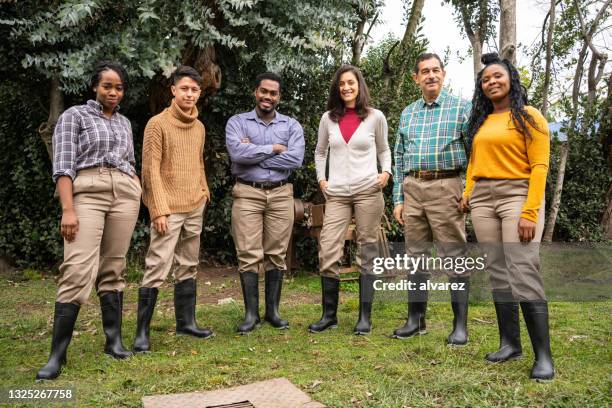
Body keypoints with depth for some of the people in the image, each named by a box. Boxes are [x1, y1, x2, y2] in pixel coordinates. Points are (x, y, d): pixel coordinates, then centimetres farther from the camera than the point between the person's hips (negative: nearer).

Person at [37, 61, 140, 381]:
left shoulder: (125, 122, 20)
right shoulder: (74, 115, 5)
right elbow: (63, 165, -5)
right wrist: (68, 210, -15)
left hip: (125, 194, 5)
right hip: (87, 193, -4)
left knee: (113, 269, 5)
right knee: (78, 270, -14)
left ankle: (114, 340, 10)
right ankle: (57, 354, -8)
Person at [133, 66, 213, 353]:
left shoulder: (199, 127, 13)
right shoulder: (158, 124, -6)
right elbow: (151, 169, -11)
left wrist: (203, 191, 13)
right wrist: (159, 209, -16)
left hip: (195, 208, 7)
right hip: (169, 209, -7)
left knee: (188, 266, 11)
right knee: (157, 268, -8)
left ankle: (186, 321, 21)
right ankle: (142, 332, 0)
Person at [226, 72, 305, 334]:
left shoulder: (291, 125, 9)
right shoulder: (237, 122, 6)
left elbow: (296, 159, -8)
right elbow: (237, 152, -14)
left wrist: (254, 154, -9)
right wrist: (274, 148, -7)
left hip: (281, 194, 2)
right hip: (247, 194, -1)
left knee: (276, 254, 5)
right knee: (249, 255, -1)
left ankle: (273, 310, 17)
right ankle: (251, 313, 10)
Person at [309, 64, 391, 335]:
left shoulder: (375, 117, 5)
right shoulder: (328, 118, 10)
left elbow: (384, 150, 15)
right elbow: (320, 152, 21)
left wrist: (386, 172, -2)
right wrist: (321, 178, 8)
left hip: (368, 191, -2)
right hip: (336, 194, 2)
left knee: (367, 252, 3)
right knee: (328, 253, -4)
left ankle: (365, 317, 12)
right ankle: (329, 315, 11)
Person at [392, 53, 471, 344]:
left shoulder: (461, 108, 3)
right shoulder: (407, 113, 16)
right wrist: (398, 198, 10)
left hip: (445, 187, -4)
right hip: (413, 189, 5)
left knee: (454, 257, -3)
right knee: (416, 256, 9)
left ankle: (460, 325, 8)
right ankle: (416, 319, 19)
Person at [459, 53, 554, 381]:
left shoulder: (529, 117, 0)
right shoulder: (480, 121, 18)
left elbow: (539, 166, -8)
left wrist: (530, 211, -17)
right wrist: (468, 194, 9)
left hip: (517, 195, -6)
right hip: (482, 199, 6)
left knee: (523, 273, -14)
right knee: (498, 272, 4)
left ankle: (543, 354, -6)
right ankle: (510, 343, 11)